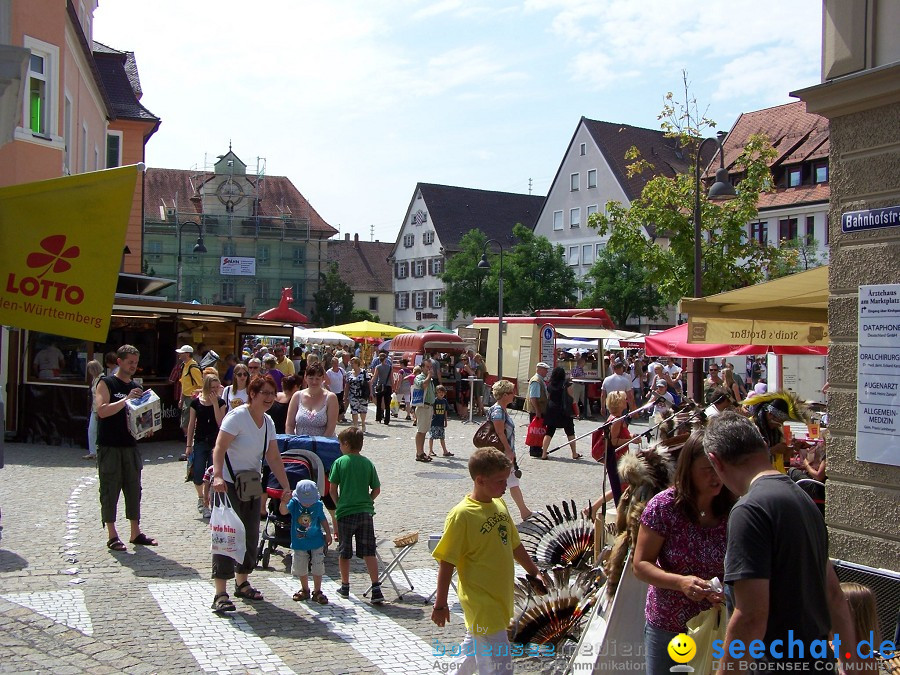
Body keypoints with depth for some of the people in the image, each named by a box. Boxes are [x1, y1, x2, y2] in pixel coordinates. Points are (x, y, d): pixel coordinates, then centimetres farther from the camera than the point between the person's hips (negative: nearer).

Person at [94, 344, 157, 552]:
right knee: (110, 490, 0)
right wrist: (127, 400, -22)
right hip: (109, 447, -6)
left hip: (130, 446, 6)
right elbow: (102, 410, -18)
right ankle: (112, 536, 6)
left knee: (134, 489, 9)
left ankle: (135, 533, 17)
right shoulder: (106, 383, -5)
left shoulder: (135, 387, 14)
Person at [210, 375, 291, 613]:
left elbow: (274, 457, 6)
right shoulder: (238, 416, -17)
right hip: (227, 485, -8)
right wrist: (217, 476, -40)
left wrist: (286, 486, -1)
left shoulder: (268, 422, 6)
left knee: (251, 535, 12)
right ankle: (220, 594, -7)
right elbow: (219, 448, -26)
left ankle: (242, 582, 28)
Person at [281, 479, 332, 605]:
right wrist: (283, 501, -47)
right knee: (300, 569, 12)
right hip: (299, 543, 0)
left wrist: (328, 534, 8)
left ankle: (317, 592, 19)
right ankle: (305, 590, 32)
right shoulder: (294, 503, -11)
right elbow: (283, 511, -28)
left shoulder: (318, 505, -8)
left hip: (316, 542, 0)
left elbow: (323, 519, 6)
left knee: (318, 568, 4)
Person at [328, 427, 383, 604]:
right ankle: (376, 588, -3)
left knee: (344, 552, 13)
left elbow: (332, 489, -3)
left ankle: (345, 586, 24)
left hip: (345, 512, -2)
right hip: (366, 512, 2)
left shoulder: (339, 462, -4)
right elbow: (376, 490, 4)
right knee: (369, 552, 4)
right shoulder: (368, 463, 3)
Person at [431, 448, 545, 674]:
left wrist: (534, 571, 20)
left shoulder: (499, 504, 4)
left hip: (500, 596, 8)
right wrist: (440, 604, -13)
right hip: (481, 602, -8)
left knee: (474, 650, 22)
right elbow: (446, 562, -15)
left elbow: (514, 544, 17)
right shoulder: (461, 515, -19)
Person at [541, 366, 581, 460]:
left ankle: (544, 453, 0)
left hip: (551, 411, 3)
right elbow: (571, 398, -6)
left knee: (549, 432, 7)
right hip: (564, 412, -3)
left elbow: (548, 397, 8)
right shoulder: (566, 385, -10)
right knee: (570, 433, 10)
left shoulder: (549, 385, 2)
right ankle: (574, 454, 15)